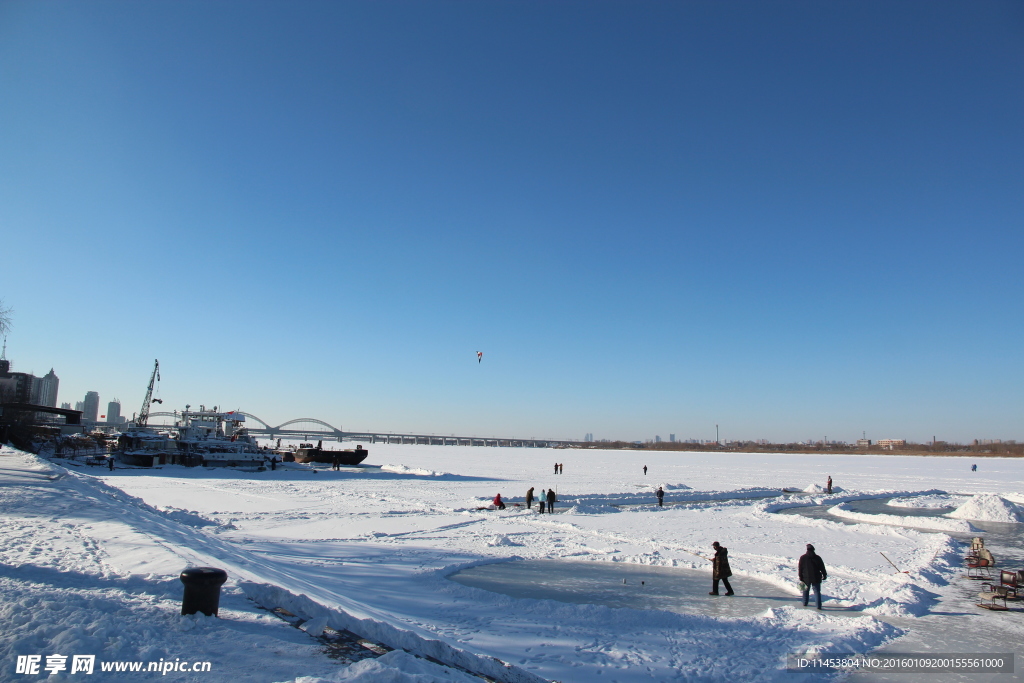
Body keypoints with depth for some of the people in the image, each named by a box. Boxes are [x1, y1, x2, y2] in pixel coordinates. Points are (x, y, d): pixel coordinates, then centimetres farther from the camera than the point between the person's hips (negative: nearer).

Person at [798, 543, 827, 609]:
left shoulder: (803, 558, -3)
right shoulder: (817, 558, -4)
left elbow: (800, 569, -2)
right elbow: (822, 568, 3)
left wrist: (801, 578, 5)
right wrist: (824, 575, 19)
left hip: (806, 578, 1)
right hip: (816, 578, 0)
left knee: (806, 590, 18)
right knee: (817, 592, 6)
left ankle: (805, 603, 23)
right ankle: (819, 606, 1)